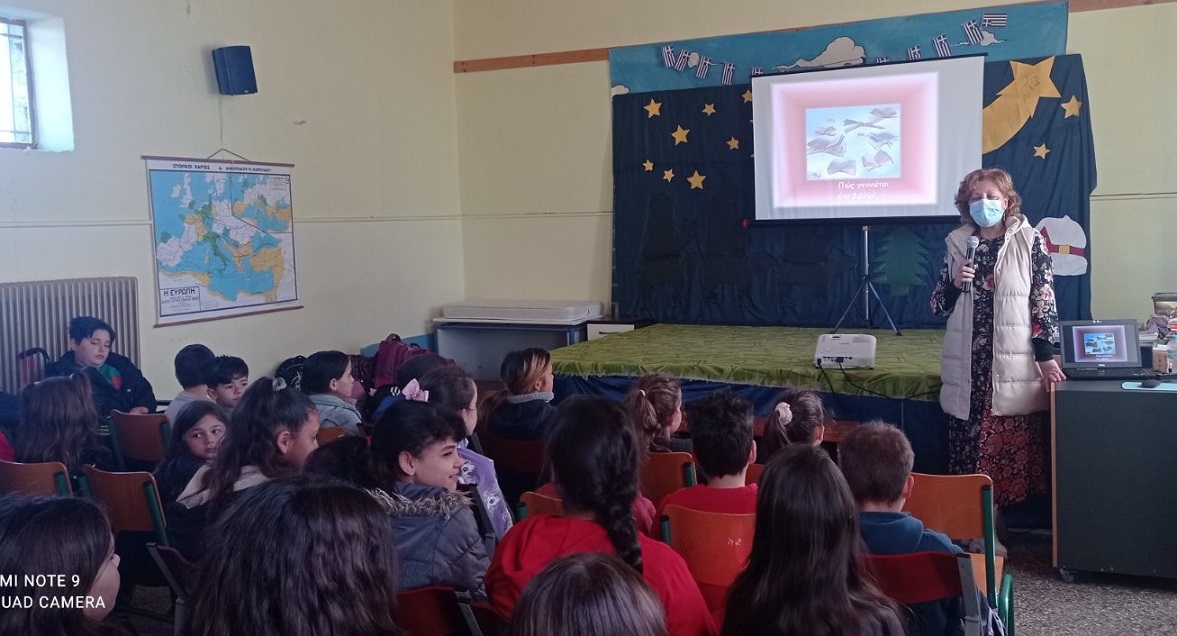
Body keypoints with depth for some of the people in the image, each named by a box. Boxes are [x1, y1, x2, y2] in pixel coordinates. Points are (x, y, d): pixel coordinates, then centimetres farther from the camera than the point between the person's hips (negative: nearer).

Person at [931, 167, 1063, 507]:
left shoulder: (1030, 242, 0)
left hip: (1015, 367, -3)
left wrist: (1046, 358, -8)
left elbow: (1044, 302, -2)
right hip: (968, 368, 3)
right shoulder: (957, 244, 10)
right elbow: (938, 306, 12)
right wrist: (955, 285, -8)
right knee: (967, 449, 3)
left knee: (1015, 451, -2)